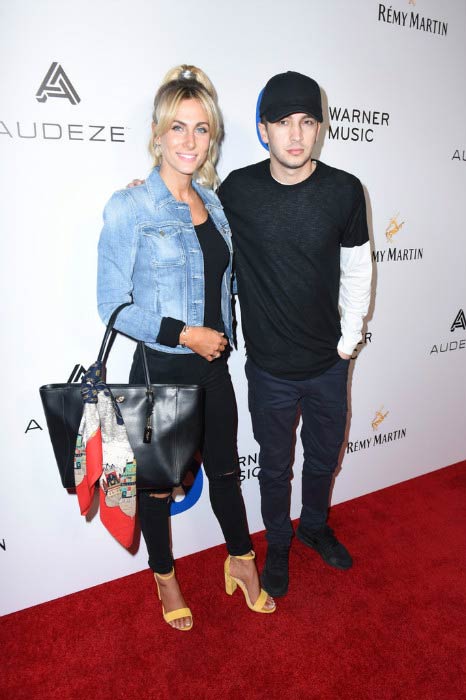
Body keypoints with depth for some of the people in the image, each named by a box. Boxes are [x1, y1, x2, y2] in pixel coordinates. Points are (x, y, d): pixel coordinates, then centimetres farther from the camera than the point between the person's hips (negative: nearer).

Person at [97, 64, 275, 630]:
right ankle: (164, 577, 42)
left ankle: (241, 561, 45)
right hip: (159, 372, -5)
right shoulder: (128, 208, -13)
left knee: (225, 470, 20)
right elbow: (113, 305, -14)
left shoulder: (214, 202, 6)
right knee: (158, 482, 16)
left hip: (213, 368, 5)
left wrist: (221, 337, 11)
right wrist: (184, 334, -17)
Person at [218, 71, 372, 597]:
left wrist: (349, 339, 2)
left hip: (329, 365, 2)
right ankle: (278, 544, 44)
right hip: (270, 369, -1)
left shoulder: (344, 190, -8)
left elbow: (357, 268, 1)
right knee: (275, 466, 17)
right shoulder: (236, 190, -11)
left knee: (324, 458, 22)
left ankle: (315, 525, 52)